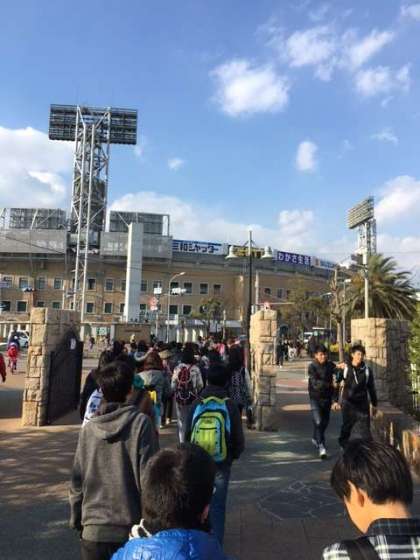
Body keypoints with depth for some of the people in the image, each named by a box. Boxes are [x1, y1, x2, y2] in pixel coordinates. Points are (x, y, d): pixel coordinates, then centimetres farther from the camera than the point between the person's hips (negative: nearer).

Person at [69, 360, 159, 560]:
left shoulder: (89, 428, -3)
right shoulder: (141, 423, -13)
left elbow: (77, 480, 3)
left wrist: (76, 520, 17)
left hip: (93, 529, 2)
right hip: (130, 529, -2)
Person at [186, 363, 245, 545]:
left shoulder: (196, 405, -7)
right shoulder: (230, 406, -11)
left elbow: (187, 436, 1)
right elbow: (238, 439, -5)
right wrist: (233, 455, 14)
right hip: (221, 464, -2)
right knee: (217, 505, 11)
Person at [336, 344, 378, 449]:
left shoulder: (367, 370, 1)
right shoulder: (345, 368, -5)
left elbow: (371, 388, 9)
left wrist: (374, 404, 11)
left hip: (362, 403, 1)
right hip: (348, 403, -1)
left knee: (364, 426, -4)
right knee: (347, 425, 10)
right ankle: (343, 444, 33)